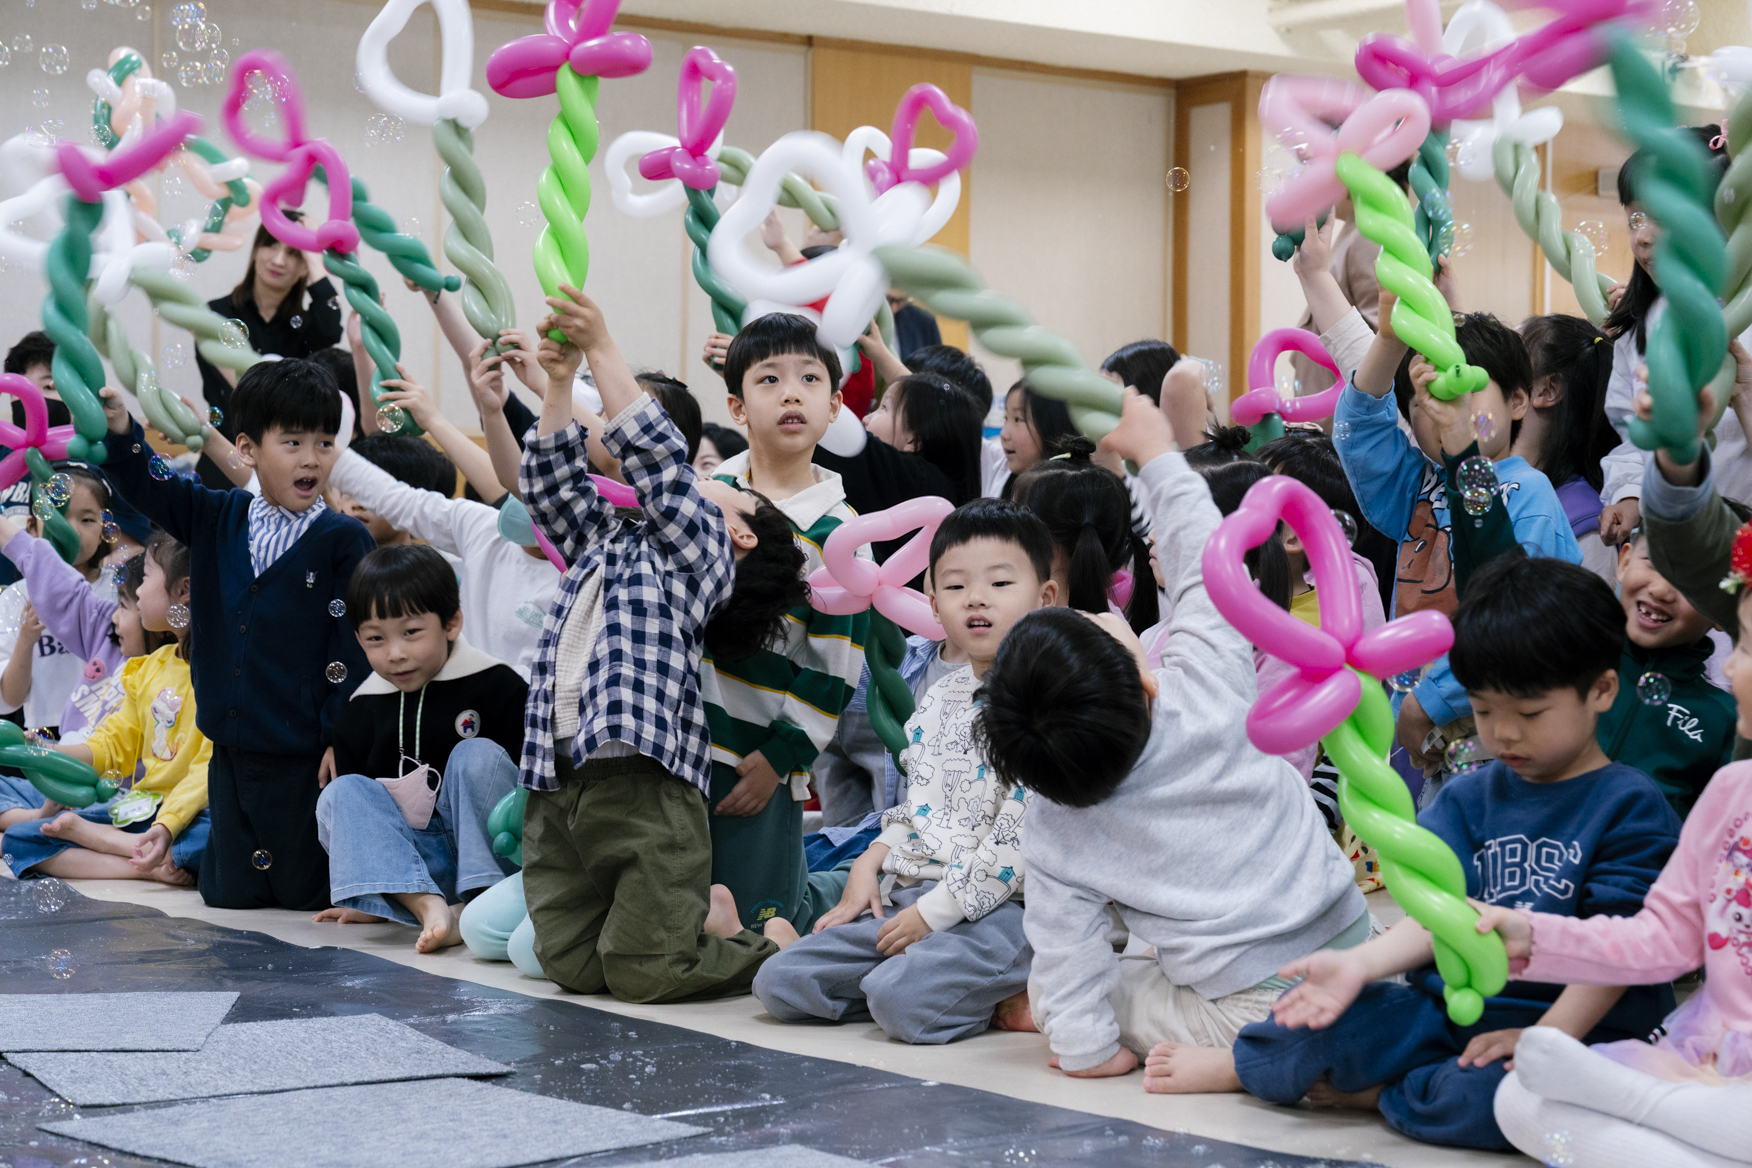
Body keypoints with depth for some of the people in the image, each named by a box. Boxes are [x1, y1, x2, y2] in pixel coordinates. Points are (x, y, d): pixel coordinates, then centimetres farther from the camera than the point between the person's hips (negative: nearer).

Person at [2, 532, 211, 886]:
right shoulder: (151, 666, 15)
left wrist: (168, 825, -31)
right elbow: (114, 744, 22)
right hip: (139, 805, 8)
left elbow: (212, 768, -19)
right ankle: (150, 866, -21)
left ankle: (83, 831, -24)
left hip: (188, 813, -8)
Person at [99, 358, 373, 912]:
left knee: (306, 896, 4)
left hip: (303, 756, -4)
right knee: (228, 895, 9)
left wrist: (342, 737, -12)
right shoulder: (215, 519, 7)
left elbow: (354, 643, -9)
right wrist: (117, 426, -9)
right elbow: (145, 484, 10)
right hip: (232, 751, 4)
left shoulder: (344, 540, -7)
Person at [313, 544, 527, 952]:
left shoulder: (496, 686, -4)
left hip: (489, 854, -3)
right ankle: (427, 905, -41)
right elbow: (354, 806, 11)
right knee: (338, 795, -18)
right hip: (409, 859, 3)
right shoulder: (361, 712, 6)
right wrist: (366, 898, 5)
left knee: (477, 754, -23)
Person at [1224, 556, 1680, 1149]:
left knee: (1506, 1093, -38)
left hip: (1574, 1026, -4)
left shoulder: (1630, 806, -3)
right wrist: (1358, 965, -14)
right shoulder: (1467, 798, 13)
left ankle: (1373, 1094, -13)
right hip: (1447, 1006, 4)